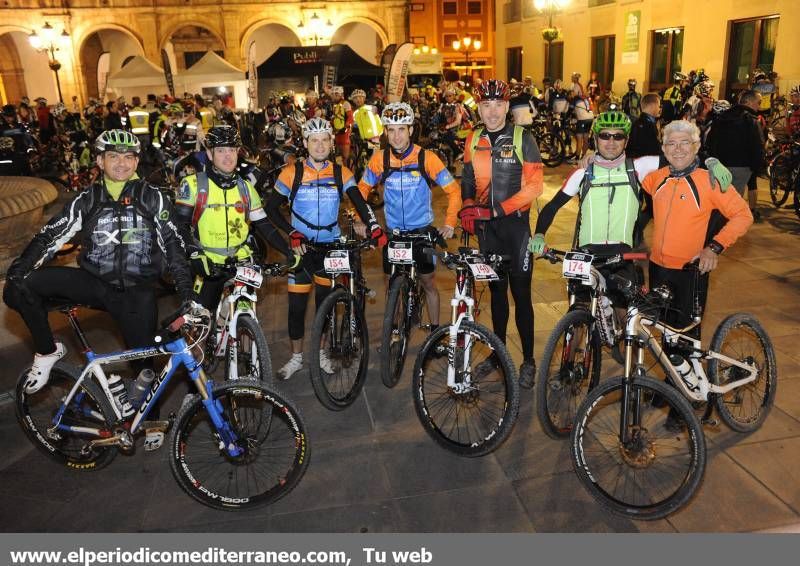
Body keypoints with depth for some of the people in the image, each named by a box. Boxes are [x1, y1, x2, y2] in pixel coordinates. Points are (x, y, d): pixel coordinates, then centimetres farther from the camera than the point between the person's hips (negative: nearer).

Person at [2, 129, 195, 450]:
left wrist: (186, 291, -10)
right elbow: (51, 235, 1)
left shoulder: (152, 198, -2)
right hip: (93, 282, 2)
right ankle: (48, 352, 4)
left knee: (144, 360, 4)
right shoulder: (87, 200, 3)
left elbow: (173, 244, -3)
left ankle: (150, 420, 29)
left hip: (137, 293, -2)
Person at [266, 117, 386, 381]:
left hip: (331, 245, 2)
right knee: (297, 304, 2)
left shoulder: (341, 173, -2)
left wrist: (374, 227, -26)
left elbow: (360, 203, -9)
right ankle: (296, 357, 21)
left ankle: (321, 353, 29)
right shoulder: (292, 173, -6)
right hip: (301, 246, -1)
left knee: (325, 300, 11)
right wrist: (291, 232, -15)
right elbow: (271, 208, -2)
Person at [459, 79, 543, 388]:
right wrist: (468, 208, -3)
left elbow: (534, 185, -12)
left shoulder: (523, 138, -7)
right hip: (486, 225, 4)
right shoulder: (474, 140, 6)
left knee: (520, 292, -1)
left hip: (515, 223, -4)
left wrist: (499, 209, -19)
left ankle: (529, 360, 11)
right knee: (496, 290, 14)